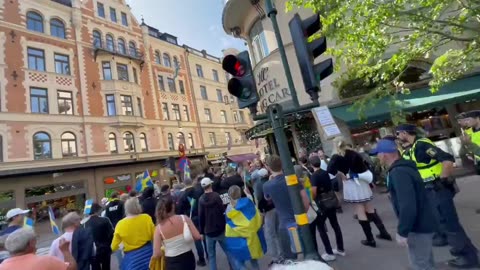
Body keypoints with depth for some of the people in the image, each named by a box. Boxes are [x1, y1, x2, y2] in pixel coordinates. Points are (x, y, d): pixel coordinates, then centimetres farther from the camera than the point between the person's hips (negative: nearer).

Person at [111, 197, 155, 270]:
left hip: (132, 258, 0)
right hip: (147, 252, 0)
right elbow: (154, 236, -4)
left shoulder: (120, 224, -11)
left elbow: (114, 247, -2)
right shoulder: (147, 218, -13)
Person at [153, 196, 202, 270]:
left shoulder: (159, 228, -14)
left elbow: (156, 254, -13)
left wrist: (165, 250, 7)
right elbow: (197, 237, -14)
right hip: (188, 258, 1)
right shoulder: (184, 218, -15)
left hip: (172, 263, -1)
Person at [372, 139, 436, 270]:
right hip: (423, 223, 10)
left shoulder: (398, 173, -26)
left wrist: (402, 232, -23)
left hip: (418, 227, -10)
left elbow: (408, 206, -32)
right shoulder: (405, 166, 6)